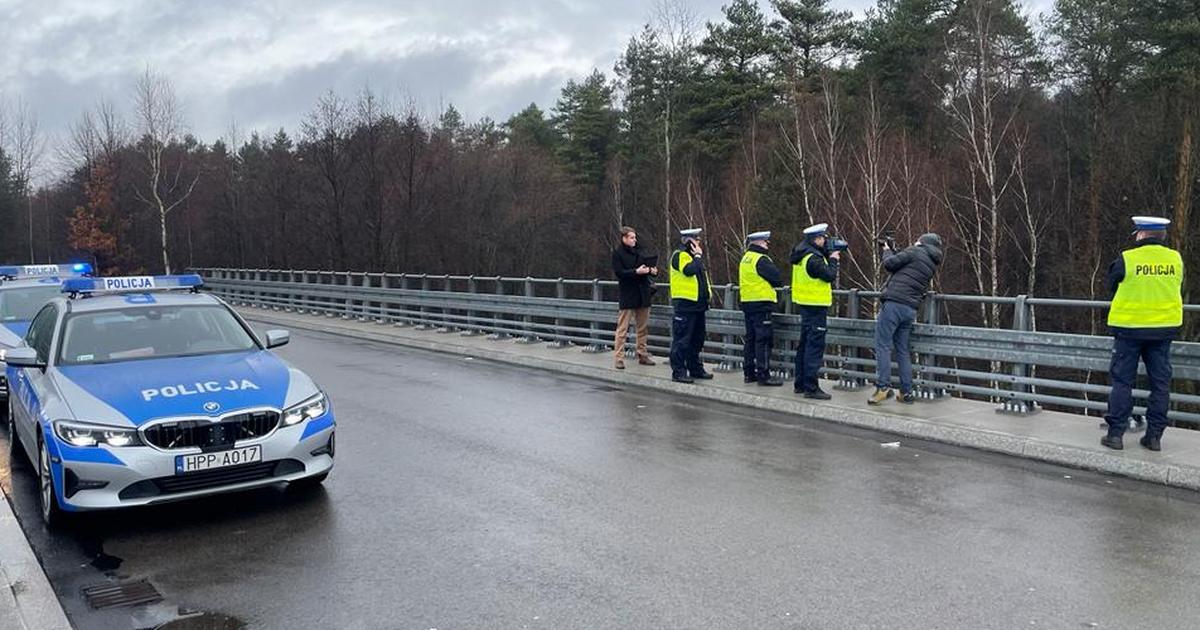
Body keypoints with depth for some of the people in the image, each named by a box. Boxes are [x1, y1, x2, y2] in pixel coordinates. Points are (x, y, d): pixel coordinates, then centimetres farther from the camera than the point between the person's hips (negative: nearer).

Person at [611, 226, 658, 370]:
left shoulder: (639, 251, 12)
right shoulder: (617, 253, -5)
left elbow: (646, 266, 19)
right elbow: (619, 272, -15)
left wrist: (652, 271, -4)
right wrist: (636, 272, -25)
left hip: (642, 294, 6)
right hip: (627, 295, -6)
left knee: (642, 327, 12)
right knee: (623, 328, -3)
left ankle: (643, 355, 21)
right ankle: (618, 358, 0)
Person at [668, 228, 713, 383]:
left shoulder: (692, 255, 18)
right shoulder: (680, 255, -11)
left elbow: (701, 276, 25)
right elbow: (689, 270, -28)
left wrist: (707, 293, 13)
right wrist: (698, 256, -15)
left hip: (697, 304, 10)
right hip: (685, 304, -10)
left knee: (697, 340, 15)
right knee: (682, 340, -6)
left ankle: (695, 369, 25)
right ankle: (678, 372, -2)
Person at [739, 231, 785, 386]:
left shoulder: (745, 258, 15)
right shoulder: (761, 259, -15)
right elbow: (778, 279, -15)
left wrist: (764, 285, 10)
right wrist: (775, 284, 5)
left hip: (747, 303, 9)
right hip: (761, 304, -9)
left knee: (751, 338, 14)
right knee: (764, 339, -6)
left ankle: (749, 372, 18)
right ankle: (763, 374, -7)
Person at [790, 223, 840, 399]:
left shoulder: (801, 255, 9)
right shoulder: (813, 259, -20)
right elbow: (830, 276, -16)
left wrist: (828, 256, 7)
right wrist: (833, 260, -1)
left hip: (805, 305, 10)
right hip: (815, 305, -10)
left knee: (804, 344, 16)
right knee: (815, 346, -7)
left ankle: (800, 384, 23)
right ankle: (811, 387, -7)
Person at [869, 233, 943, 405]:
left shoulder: (915, 252, -1)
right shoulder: (932, 265, 21)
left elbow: (890, 264, -4)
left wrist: (887, 250, 15)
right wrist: (893, 250, 25)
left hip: (893, 303, -8)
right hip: (911, 309, 8)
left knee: (883, 346, -6)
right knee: (903, 350, 13)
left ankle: (883, 387, -13)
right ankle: (907, 392, 12)